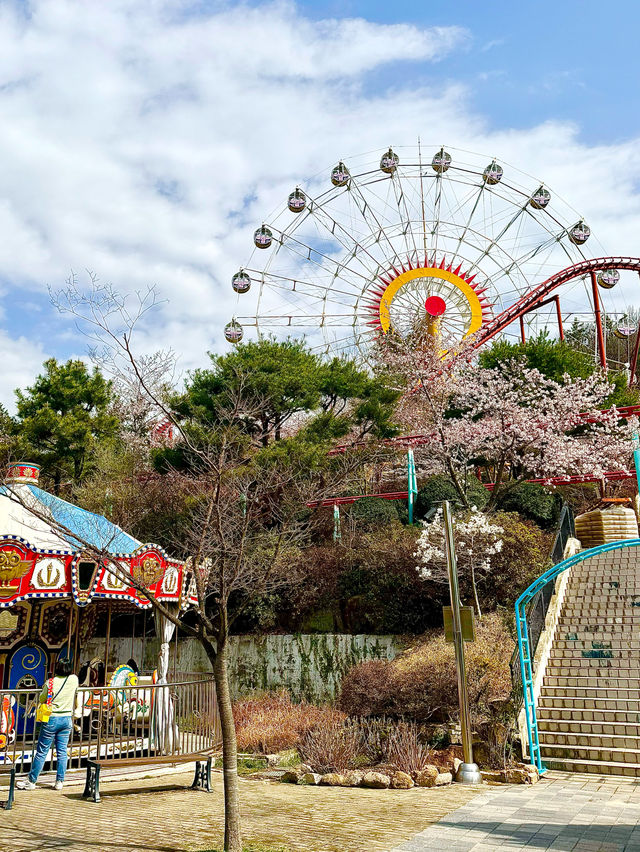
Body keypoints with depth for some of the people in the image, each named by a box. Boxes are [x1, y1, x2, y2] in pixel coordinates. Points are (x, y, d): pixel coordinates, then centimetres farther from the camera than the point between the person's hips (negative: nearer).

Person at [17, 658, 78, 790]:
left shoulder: (51, 682, -13)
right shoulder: (74, 679, -4)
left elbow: (41, 699, 0)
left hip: (52, 719, -3)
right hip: (67, 719, 3)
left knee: (42, 752, 5)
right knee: (62, 751, 9)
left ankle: (31, 781, 15)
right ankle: (59, 782, 14)